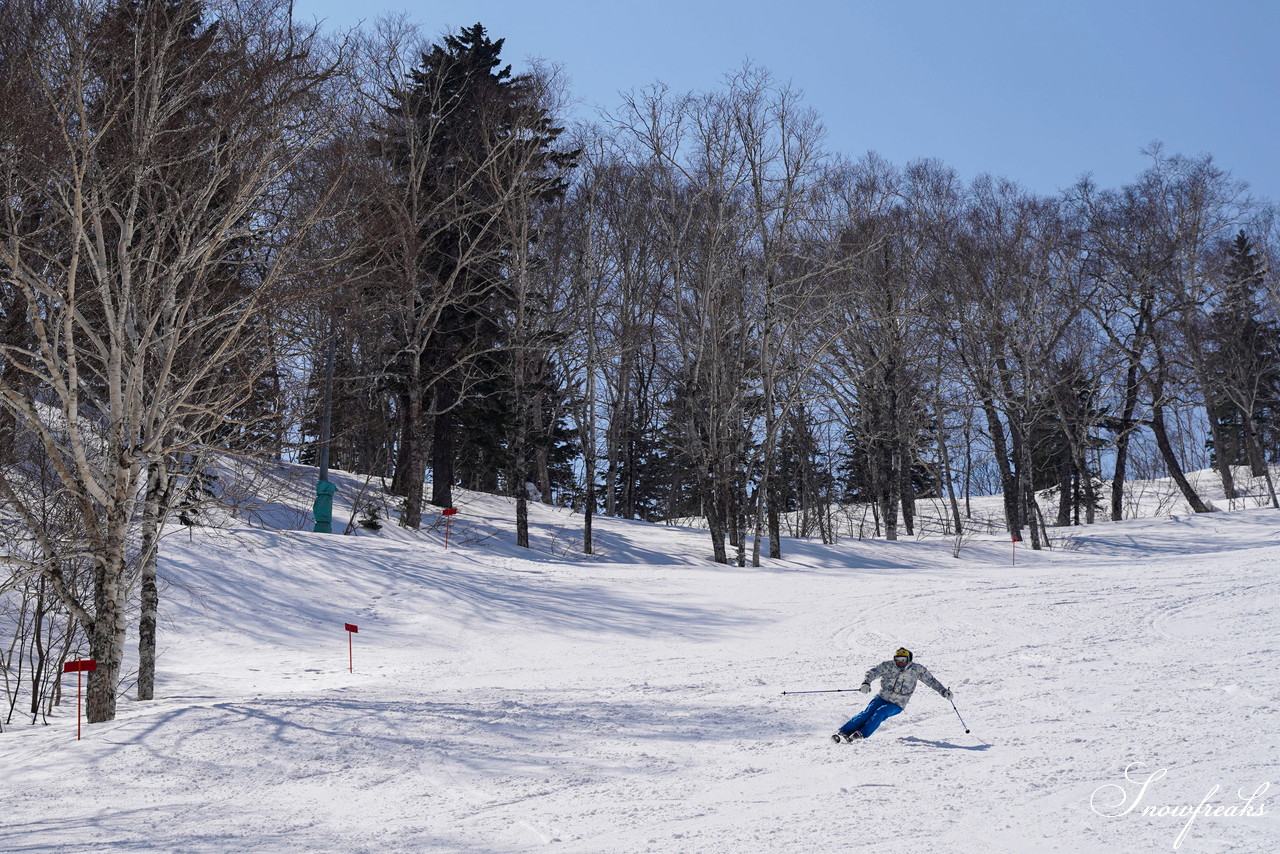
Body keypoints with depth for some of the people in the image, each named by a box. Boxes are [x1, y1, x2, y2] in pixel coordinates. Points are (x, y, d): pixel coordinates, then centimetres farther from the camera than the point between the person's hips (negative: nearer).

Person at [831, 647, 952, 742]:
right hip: (882, 697, 1)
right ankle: (843, 732, -24)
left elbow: (931, 681, 6)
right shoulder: (887, 666, -5)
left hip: (897, 705, 0)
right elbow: (872, 672, -13)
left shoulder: (917, 669, -2)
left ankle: (861, 734, -36)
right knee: (867, 712, -21)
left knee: (880, 713, -28)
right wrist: (866, 683, -33)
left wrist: (944, 691, -2)